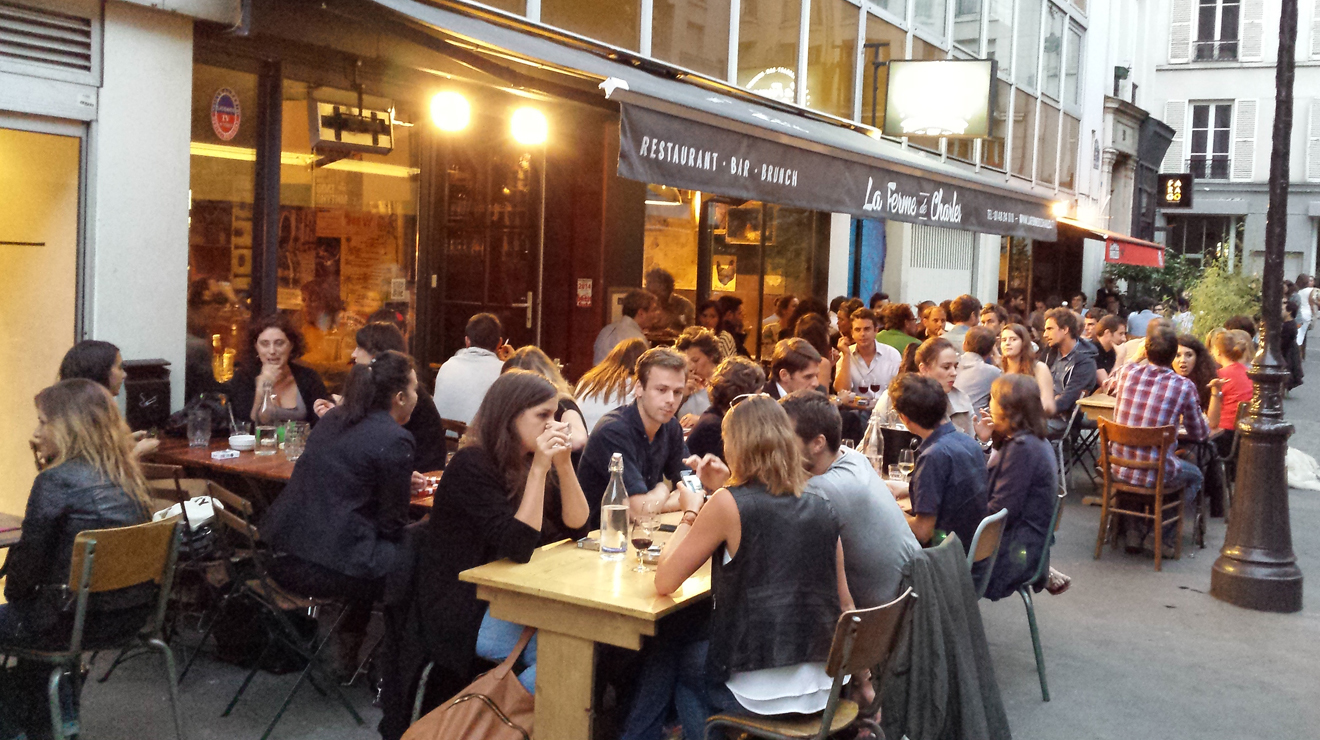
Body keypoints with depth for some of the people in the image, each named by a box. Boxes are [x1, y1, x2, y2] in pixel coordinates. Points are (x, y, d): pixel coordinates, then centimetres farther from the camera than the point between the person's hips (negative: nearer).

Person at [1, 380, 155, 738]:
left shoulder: (56, 481, -17)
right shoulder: (126, 477, 5)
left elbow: (29, 557, -10)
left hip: (80, 619, -8)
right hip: (132, 612, 8)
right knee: (33, 610, 34)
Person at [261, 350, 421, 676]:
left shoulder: (334, 418, 12)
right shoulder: (394, 440, -11)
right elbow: (393, 523, -6)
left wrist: (401, 482, 22)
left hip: (282, 556, 9)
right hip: (325, 568, -9)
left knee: (380, 554, 28)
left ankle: (349, 652, 37)